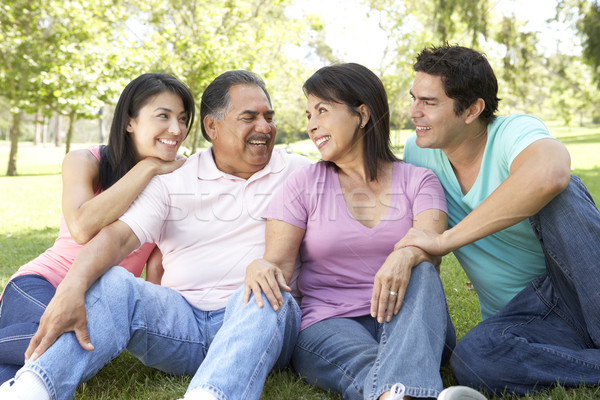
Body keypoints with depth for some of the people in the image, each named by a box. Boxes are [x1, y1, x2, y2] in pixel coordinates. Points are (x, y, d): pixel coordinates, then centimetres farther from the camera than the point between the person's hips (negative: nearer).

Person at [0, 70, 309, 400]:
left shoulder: (297, 172, 11)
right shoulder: (172, 180, 7)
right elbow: (120, 235, -7)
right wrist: (72, 287, -27)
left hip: (262, 321, -1)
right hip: (183, 318, 1)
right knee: (112, 284, -24)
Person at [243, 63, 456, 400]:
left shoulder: (417, 180, 8)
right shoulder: (303, 185, 8)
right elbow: (279, 262, -2)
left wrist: (406, 255, -37)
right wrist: (259, 268, -27)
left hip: (404, 323, 1)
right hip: (327, 324, 0)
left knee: (419, 270, -33)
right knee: (363, 364, -36)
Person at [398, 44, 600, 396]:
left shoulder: (515, 132, -16)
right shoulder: (418, 153, 1)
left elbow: (549, 174, -42)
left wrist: (445, 240, -35)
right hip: (523, 315, 4)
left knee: (554, 194, -31)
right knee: (471, 360, -31)